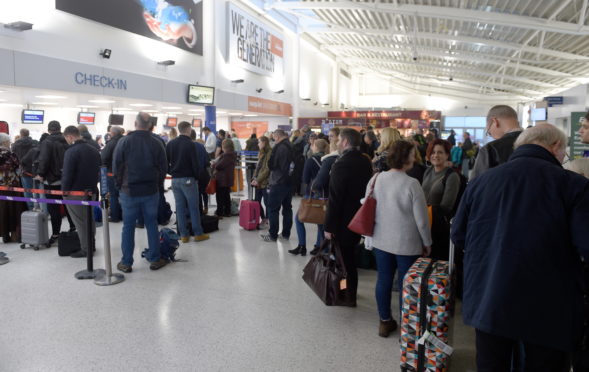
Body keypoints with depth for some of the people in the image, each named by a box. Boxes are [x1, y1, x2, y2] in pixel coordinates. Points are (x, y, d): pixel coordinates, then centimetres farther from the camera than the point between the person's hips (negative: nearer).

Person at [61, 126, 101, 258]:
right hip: (91, 191, 7)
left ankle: (85, 249, 5)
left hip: (76, 193, -7)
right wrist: (93, 185, 17)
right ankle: (91, 245, 27)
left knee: (81, 222, 0)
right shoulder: (94, 150, 8)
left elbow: (67, 175, -19)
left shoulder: (71, 151, -16)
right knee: (89, 219, 18)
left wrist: (64, 191, -9)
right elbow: (99, 170, 13)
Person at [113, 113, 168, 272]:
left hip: (129, 191, -1)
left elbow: (116, 166, -3)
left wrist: (120, 185, 10)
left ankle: (126, 263, 14)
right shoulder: (156, 143, -3)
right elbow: (163, 168, 0)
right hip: (151, 191, 1)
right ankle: (155, 259, 16)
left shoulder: (124, 141, -7)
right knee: (152, 224, 10)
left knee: (128, 226, 7)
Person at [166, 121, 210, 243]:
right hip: (188, 179, -5)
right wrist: (196, 177, 2)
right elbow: (195, 163, -11)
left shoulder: (170, 144, 7)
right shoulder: (190, 144, -11)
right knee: (193, 207, 1)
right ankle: (198, 233, 5)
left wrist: (172, 172, 15)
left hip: (175, 179, 6)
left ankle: (183, 235, 11)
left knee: (180, 207, 8)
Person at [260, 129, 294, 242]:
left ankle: (273, 235, 5)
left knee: (273, 209, 1)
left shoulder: (279, 148, -15)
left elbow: (271, 165, -12)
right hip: (289, 182, 8)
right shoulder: (291, 147, 8)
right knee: (287, 208, 13)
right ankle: (286, 233, 20)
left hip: (278, 183, -8)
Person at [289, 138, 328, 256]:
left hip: (312, 194, -4)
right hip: (325, 194, 5)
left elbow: (305, 179, -7)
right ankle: (319, 246, 18)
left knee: (299, 218, 9)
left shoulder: (311, 160, -10)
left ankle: (302, 247, 4)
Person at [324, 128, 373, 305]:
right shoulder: (366, 162, 3)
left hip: (343, 221, -8)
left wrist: (329, 226, -16)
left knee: (344, 257, 7)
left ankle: (349, 296, 18)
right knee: (350, 256, 20)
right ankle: (351, 293, 33)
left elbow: (334, 199, -21)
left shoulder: (341, 165, -21)